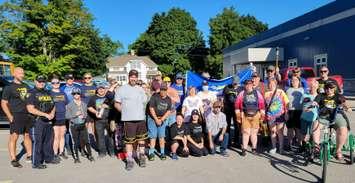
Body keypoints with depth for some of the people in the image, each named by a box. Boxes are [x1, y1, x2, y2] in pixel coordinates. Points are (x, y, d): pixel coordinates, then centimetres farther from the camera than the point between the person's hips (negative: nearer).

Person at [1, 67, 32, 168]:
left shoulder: (26, 87, 15)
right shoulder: (9, 87, -2)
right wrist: (10, 116, -12)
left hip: (28, 115, 6)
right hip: (16, 116, -6)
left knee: (28, 136, 13)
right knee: (14, 137, -2)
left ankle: (29, 156, 24)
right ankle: (13, 159, 5)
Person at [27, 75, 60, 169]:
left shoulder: (47, 93, 16)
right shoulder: (32, 93, -6)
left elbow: (53, 105, 21)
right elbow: (30, 109, -15)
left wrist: (52, 113, -1)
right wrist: (45, 114, -17)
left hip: (48, 120, 7)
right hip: (38, 121, -7)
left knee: (49, 140, 15)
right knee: (37, 142, -4)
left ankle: (49, 158, 28)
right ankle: (36, 163, 5)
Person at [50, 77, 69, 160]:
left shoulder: (63, 93, 14)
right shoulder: (49, 93, -1)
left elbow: (67, 105, 18)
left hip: (63, 118, 5)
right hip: (54, 119, -5)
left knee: (62, 136, 11)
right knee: (56, 137, -1)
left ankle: (61, 152, 22)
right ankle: (55, 154, 9)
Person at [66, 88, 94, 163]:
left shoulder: (84, 104, 8)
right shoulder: (70, 105, -1)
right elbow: (67, 116, -3)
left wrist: (84, 116, -4)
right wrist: (75, 115, -16)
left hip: (83, 125, 2)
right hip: (74, 125, -2)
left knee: (86, 141, 0)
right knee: (75, 142, 3)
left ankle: (90, 155, 11)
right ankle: (76, 157, 16)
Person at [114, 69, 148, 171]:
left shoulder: (140, 89, 14)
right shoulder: (122, 89, 0)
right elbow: (117, 104, 0)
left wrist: (142, 112, 8)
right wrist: (125, 112, -5)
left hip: (141, 118, 4)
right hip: (129, 119, -4)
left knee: (141, 138, 11)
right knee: (129, 140, 0)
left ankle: (141, 156, 25)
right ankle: (130, 160, 11)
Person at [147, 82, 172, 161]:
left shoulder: (169, 99, 4)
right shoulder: (154, 96, -8)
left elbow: (168, 111, 4)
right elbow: (151, 108, -10)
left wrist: (161, 119, -8)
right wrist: (156, 119, -11)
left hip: (163, 119, 3)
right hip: (153, 118, -3)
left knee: (162, 136, 4)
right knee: (153, 136, -3)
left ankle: (162, 153, 13)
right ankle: (151, 153, 5)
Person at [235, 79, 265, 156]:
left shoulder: (257, 93, 6)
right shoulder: (242, 94, 2)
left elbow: (262, 104, 7)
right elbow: (237, 104, 1)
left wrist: (262, 115, 5)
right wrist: (238, 115, -1)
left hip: (255, 115, 1)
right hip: (245, 115, -1)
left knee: (254, 132, 8)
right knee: (246, 132, -2)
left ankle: (254, 148, 20)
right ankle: (244, 149, 5)